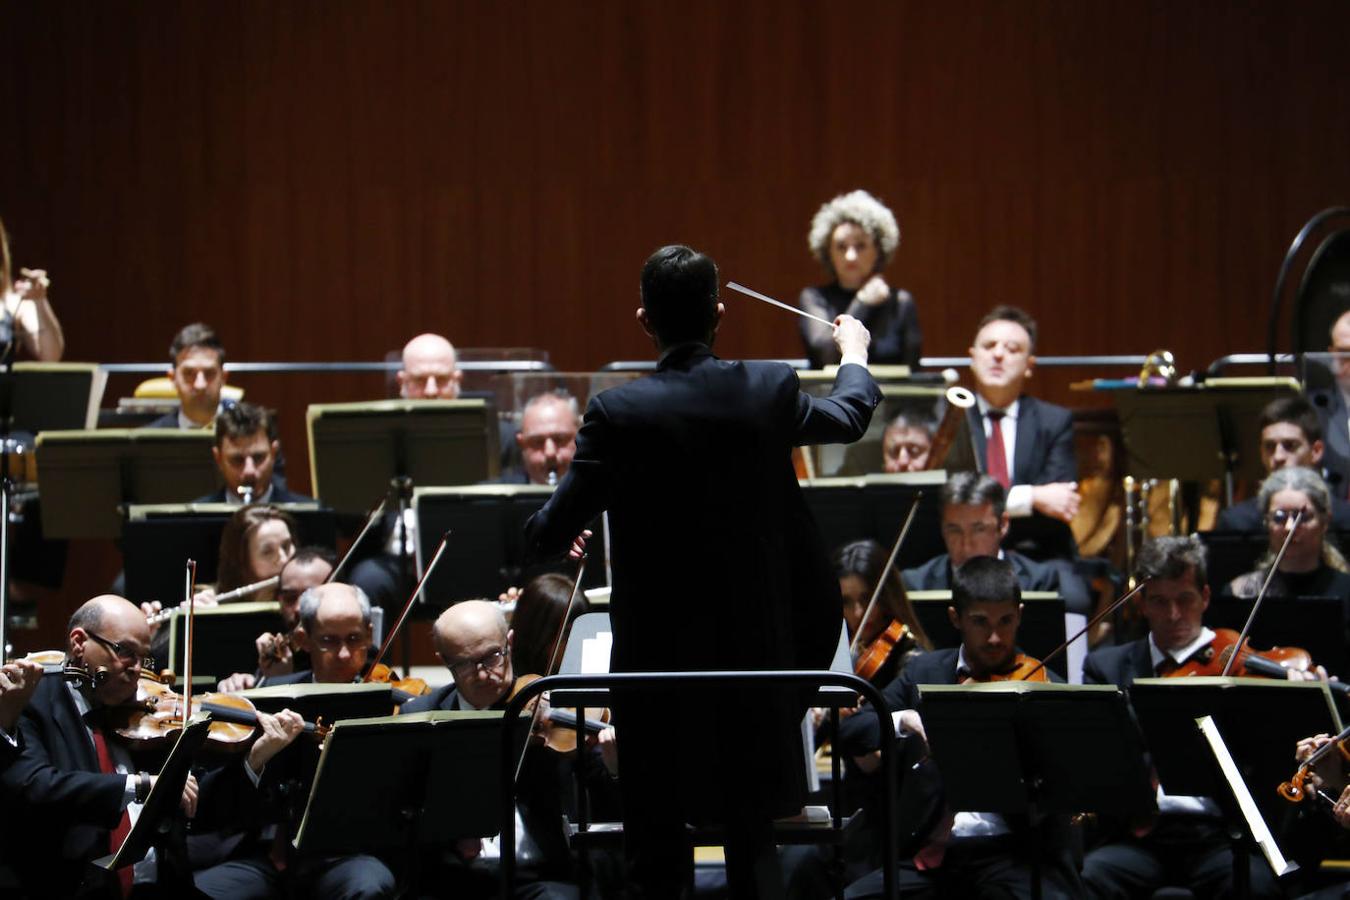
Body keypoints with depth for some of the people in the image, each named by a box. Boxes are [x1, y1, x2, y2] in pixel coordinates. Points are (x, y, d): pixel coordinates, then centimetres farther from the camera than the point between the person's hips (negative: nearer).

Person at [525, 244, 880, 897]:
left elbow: (551, 536, -11)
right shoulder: (769, 391, -4)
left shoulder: (617, 413, -13)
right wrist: (853, 352, 41)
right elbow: (850, 417, 19)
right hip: (755, 650, 3)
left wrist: (539, 530, 15)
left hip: (657, 658, -2)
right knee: (754, 843, 12)